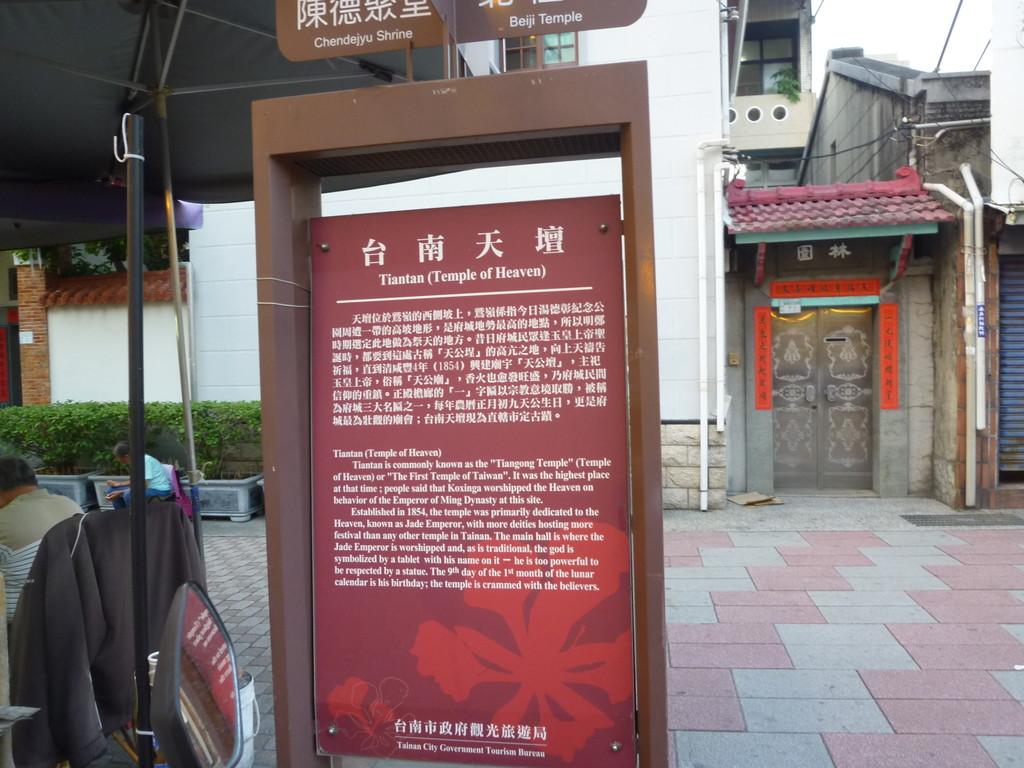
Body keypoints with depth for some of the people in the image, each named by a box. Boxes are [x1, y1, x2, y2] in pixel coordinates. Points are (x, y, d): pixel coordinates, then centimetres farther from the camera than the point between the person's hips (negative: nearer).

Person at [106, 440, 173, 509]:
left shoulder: (145, 460, -23)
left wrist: (120, 493, -24)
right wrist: (118, 484, 11)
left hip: (160, 490, -10)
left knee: (129, 494, -35)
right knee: (112, 489, 9)